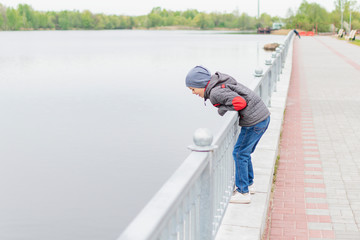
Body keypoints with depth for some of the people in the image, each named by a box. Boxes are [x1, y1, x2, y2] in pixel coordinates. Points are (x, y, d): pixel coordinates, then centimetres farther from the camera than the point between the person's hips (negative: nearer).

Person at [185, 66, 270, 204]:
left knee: (239, 154, 2)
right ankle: (249, 184, 34)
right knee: (244, 152, 21)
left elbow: (240, 102, -27)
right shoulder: (221, 81, 11)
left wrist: (223, 108, -12)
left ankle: (243, 192, 9)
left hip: (254, 122, -9)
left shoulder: (216, 92, -17)